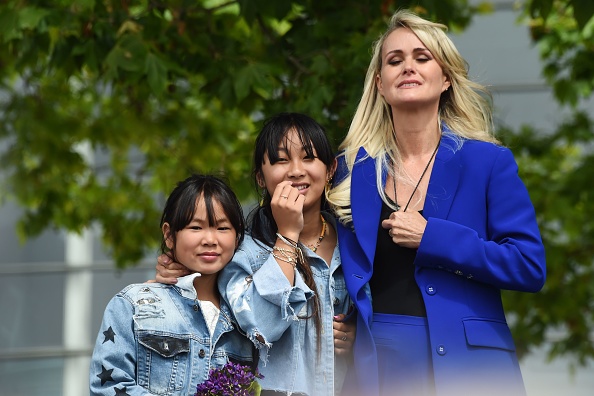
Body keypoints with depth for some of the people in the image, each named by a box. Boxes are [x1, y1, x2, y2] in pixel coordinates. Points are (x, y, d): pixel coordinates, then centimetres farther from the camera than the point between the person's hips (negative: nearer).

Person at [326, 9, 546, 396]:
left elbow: (530, 266, -9)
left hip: (469, 363, -2)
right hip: (377, 361, 2)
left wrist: (432, 238, -15)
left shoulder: (488, 162, -2)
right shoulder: (353, 169, 6)